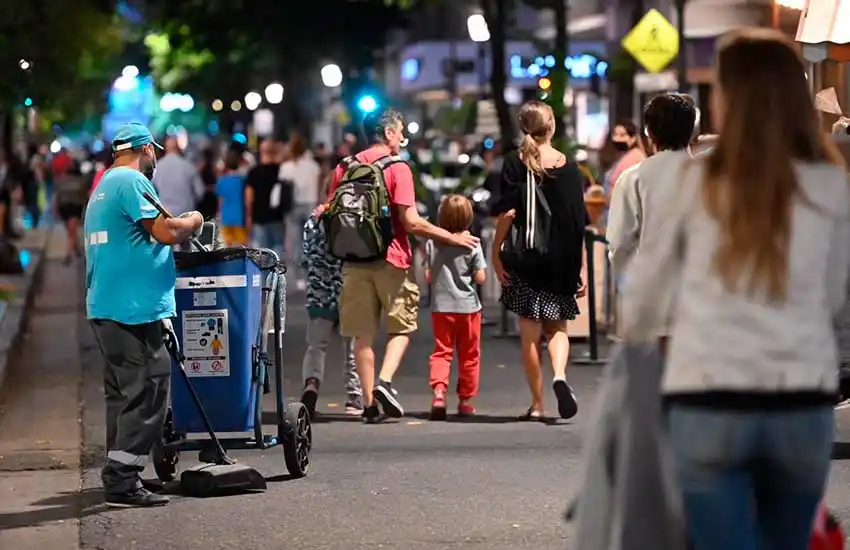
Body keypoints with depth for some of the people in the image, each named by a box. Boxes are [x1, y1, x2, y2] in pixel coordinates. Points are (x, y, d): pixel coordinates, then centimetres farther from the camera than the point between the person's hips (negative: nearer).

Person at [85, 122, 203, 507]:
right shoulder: (132, 182, -11)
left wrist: (179, 228, 22)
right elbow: (165, 232, -17)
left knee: (123, 392, 15)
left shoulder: (104, 186, 20)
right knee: (147, 391, -9)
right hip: (134, 307, -10)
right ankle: (122, 481, -13)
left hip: (106, 308, 10)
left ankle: (118, 476, 17)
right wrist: (192, 222, 1)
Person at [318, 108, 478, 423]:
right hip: (392, 259, -4)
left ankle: (369, 403, 5)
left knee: (363, 334, 7)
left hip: (355, 261, 4)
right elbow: (411, 222, -13)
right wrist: (451, 238, -5)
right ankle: (385, 381, -10)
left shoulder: (345, 168, 7)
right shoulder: (397, 169, -7)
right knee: (402, 326, 11)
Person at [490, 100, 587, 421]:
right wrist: (579, 268, 6)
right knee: (557, 327, 13)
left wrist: (495, 252, -3)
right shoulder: (567, 166, 1)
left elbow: (507, 213, -11)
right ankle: (559, 375, -15)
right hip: (561, 259, 1)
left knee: (529, 332, 6)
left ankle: (537, 404, 5)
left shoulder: (515, 163, -4)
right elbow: (579, 221, 1)